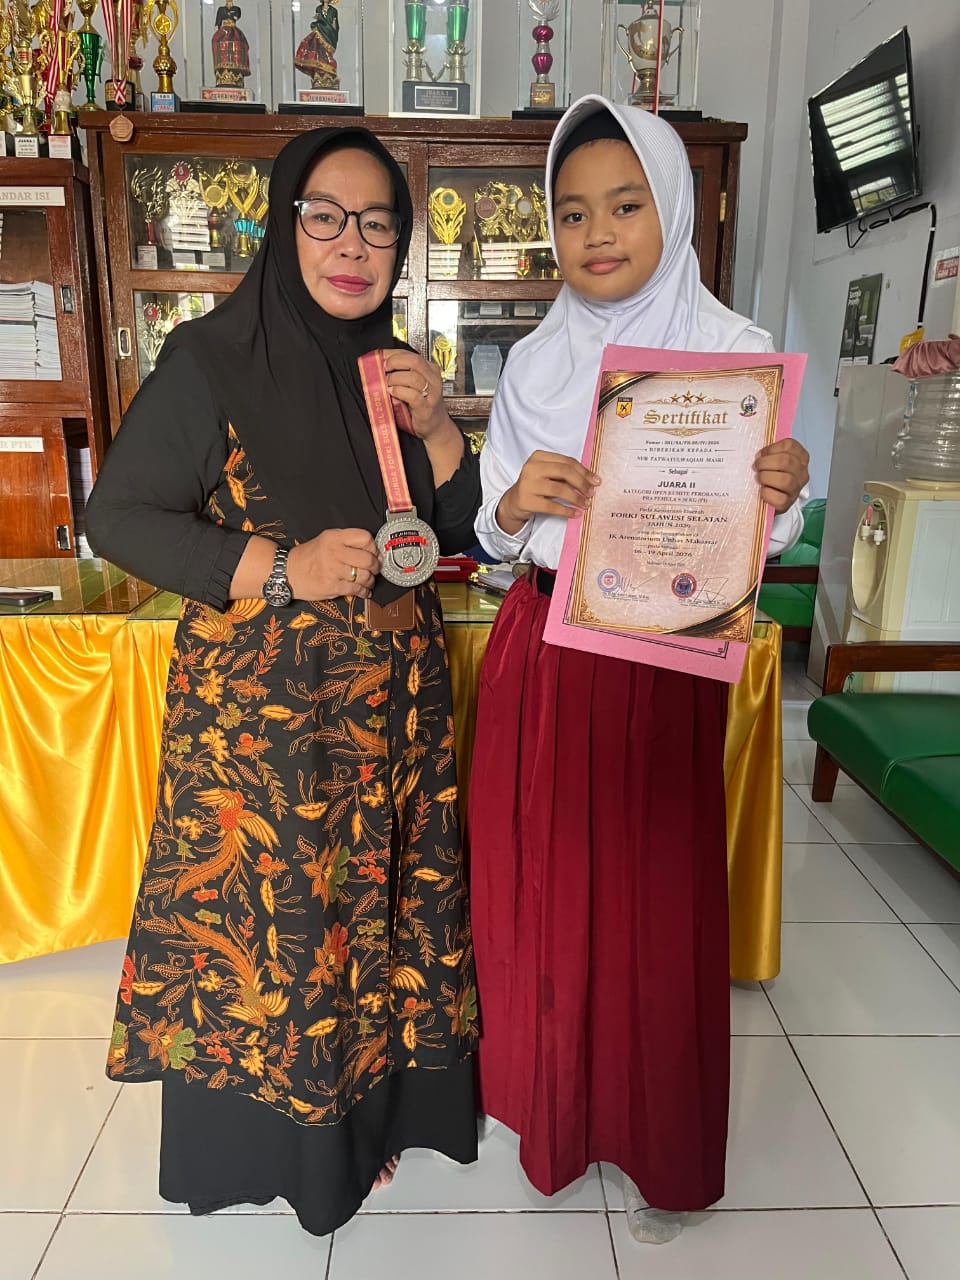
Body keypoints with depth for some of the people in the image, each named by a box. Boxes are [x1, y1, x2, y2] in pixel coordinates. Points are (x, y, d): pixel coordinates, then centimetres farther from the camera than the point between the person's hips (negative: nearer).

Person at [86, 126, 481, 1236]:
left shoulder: (400, 371, 9)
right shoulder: (214, 360, -7)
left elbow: (462, 534, 9)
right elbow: (119, 516, -8)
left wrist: (437, 431, -8)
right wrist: (280, 570, -19)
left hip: (394, 701, 5)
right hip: (258, 706, -4)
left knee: (382, 897, 14)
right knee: (258, 906, 7)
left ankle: (380, 1101, 39)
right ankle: (255, 1140, 34)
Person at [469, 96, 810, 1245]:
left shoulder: (734, 353, -2)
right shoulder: (534, 363, 6)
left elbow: (749, 543, -2)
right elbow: (493, 535, 6)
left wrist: (779, 495, -23)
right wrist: (517, 501, -16)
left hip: (664, 665, -2)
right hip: (541, 658, 3)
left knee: (655, 904, 7)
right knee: (538, 888, 12)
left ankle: (660, 1153, 34)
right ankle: (550, 1100, 40)